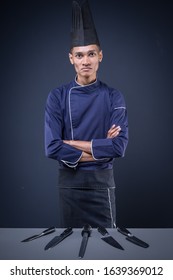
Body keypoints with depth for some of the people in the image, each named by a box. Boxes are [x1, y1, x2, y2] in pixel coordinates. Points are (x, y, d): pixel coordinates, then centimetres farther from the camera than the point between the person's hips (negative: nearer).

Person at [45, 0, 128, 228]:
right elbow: (52, 148, -12)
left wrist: (73, 143, -14)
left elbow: (119, 146, -14)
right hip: (69, 183, 0)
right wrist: (99, 150, -13)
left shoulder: (113, 97, -3)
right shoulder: (58, 97, -4)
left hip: (102, 183, 0)